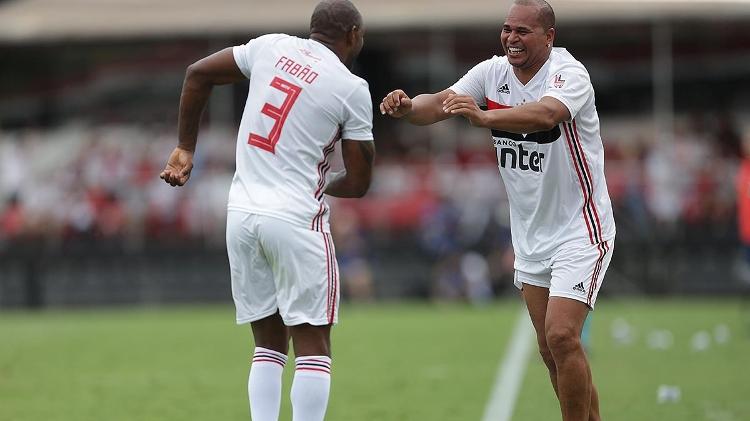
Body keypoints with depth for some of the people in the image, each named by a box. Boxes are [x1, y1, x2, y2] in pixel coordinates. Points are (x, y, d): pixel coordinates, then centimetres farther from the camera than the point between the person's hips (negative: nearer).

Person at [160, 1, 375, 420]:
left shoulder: (272, 47, 7)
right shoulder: (352, 90, -5)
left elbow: (198, 74, 16)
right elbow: (359, 183, 0)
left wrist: (186, 148, 24)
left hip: (242, 213, 5)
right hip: (295, 218, -5)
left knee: (269, 345, 14)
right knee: (313, 347, 0)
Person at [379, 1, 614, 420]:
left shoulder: (569, 73, -20)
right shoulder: (493, 72, 0)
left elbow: (546, 114, -41)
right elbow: (442, 101, -12)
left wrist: (484, 116, -57)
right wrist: (408, 106, -35)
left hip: (579, 229, -7)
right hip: (531, 234, 7)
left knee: (561, 336, -18)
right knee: (550, 349, 10)